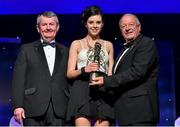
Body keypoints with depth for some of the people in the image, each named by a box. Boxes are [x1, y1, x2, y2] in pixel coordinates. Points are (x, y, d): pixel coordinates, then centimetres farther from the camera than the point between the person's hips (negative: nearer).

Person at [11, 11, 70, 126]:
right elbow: (18, 79, 4)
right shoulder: (27, 49, 11)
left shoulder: (65, 52, 16)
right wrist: (18, 105, -7)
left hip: (59, 110, 2)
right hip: (34, 109, -1)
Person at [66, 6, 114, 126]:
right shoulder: (77, 44, 12)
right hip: (82, 92, -2)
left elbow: (111, 73, 18)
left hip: (102, 93, 2)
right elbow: (69, 73, 6)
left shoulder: (108, 45, 19)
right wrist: (84, 70, -13)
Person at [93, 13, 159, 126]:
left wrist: (106, 81, -15)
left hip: (140, 107, -9)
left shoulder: (147, 43, -4)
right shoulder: (126, 50, 25)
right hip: (126, 110, 9)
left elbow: (137, 71, -16)